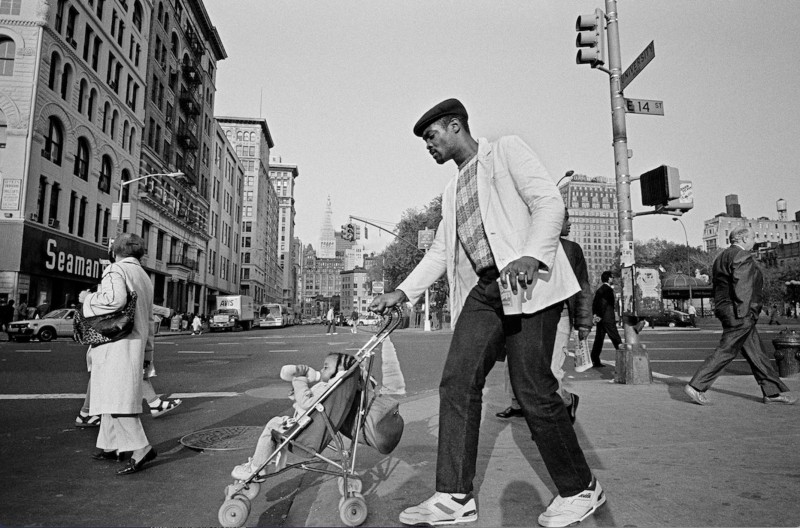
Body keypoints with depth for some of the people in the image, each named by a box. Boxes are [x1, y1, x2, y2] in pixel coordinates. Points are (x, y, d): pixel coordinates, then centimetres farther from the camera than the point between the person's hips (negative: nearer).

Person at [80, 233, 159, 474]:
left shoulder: (115, 270, -6)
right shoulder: (144, 277, 21)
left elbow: (115, 299, -28)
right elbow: (148, 318, 23)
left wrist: (88, 298, -8)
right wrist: (147, 351, 26)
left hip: (118, 343, -9)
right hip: (135, 342, 9)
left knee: (117, 397, -8)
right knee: (112, 395, 18)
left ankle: (141, 449, -10)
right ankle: (110, 446, 27)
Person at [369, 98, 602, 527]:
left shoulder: (506, 150, 6)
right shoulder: (452, 191, 26)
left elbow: (549, 201, -7)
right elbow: (439, 251, 25)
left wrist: (531, 256, -24)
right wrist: (402, 292, 14)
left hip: (528, 282, -7)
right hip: (483, 290, 7)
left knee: (534, 391, -6)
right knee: (456, 383, -4)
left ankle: (580, 490, 16)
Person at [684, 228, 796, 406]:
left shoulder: (722, 257, 18)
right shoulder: (742, 256, -12)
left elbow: (716, 284, 17)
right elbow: (741, 286, -21)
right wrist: (743, 313, -22)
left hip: (725, 309, 11)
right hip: (739, 314, -11)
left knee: (755, 351, 14)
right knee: (726, 351, -8)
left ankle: (772, 392, 22)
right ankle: (695, 386, -7)